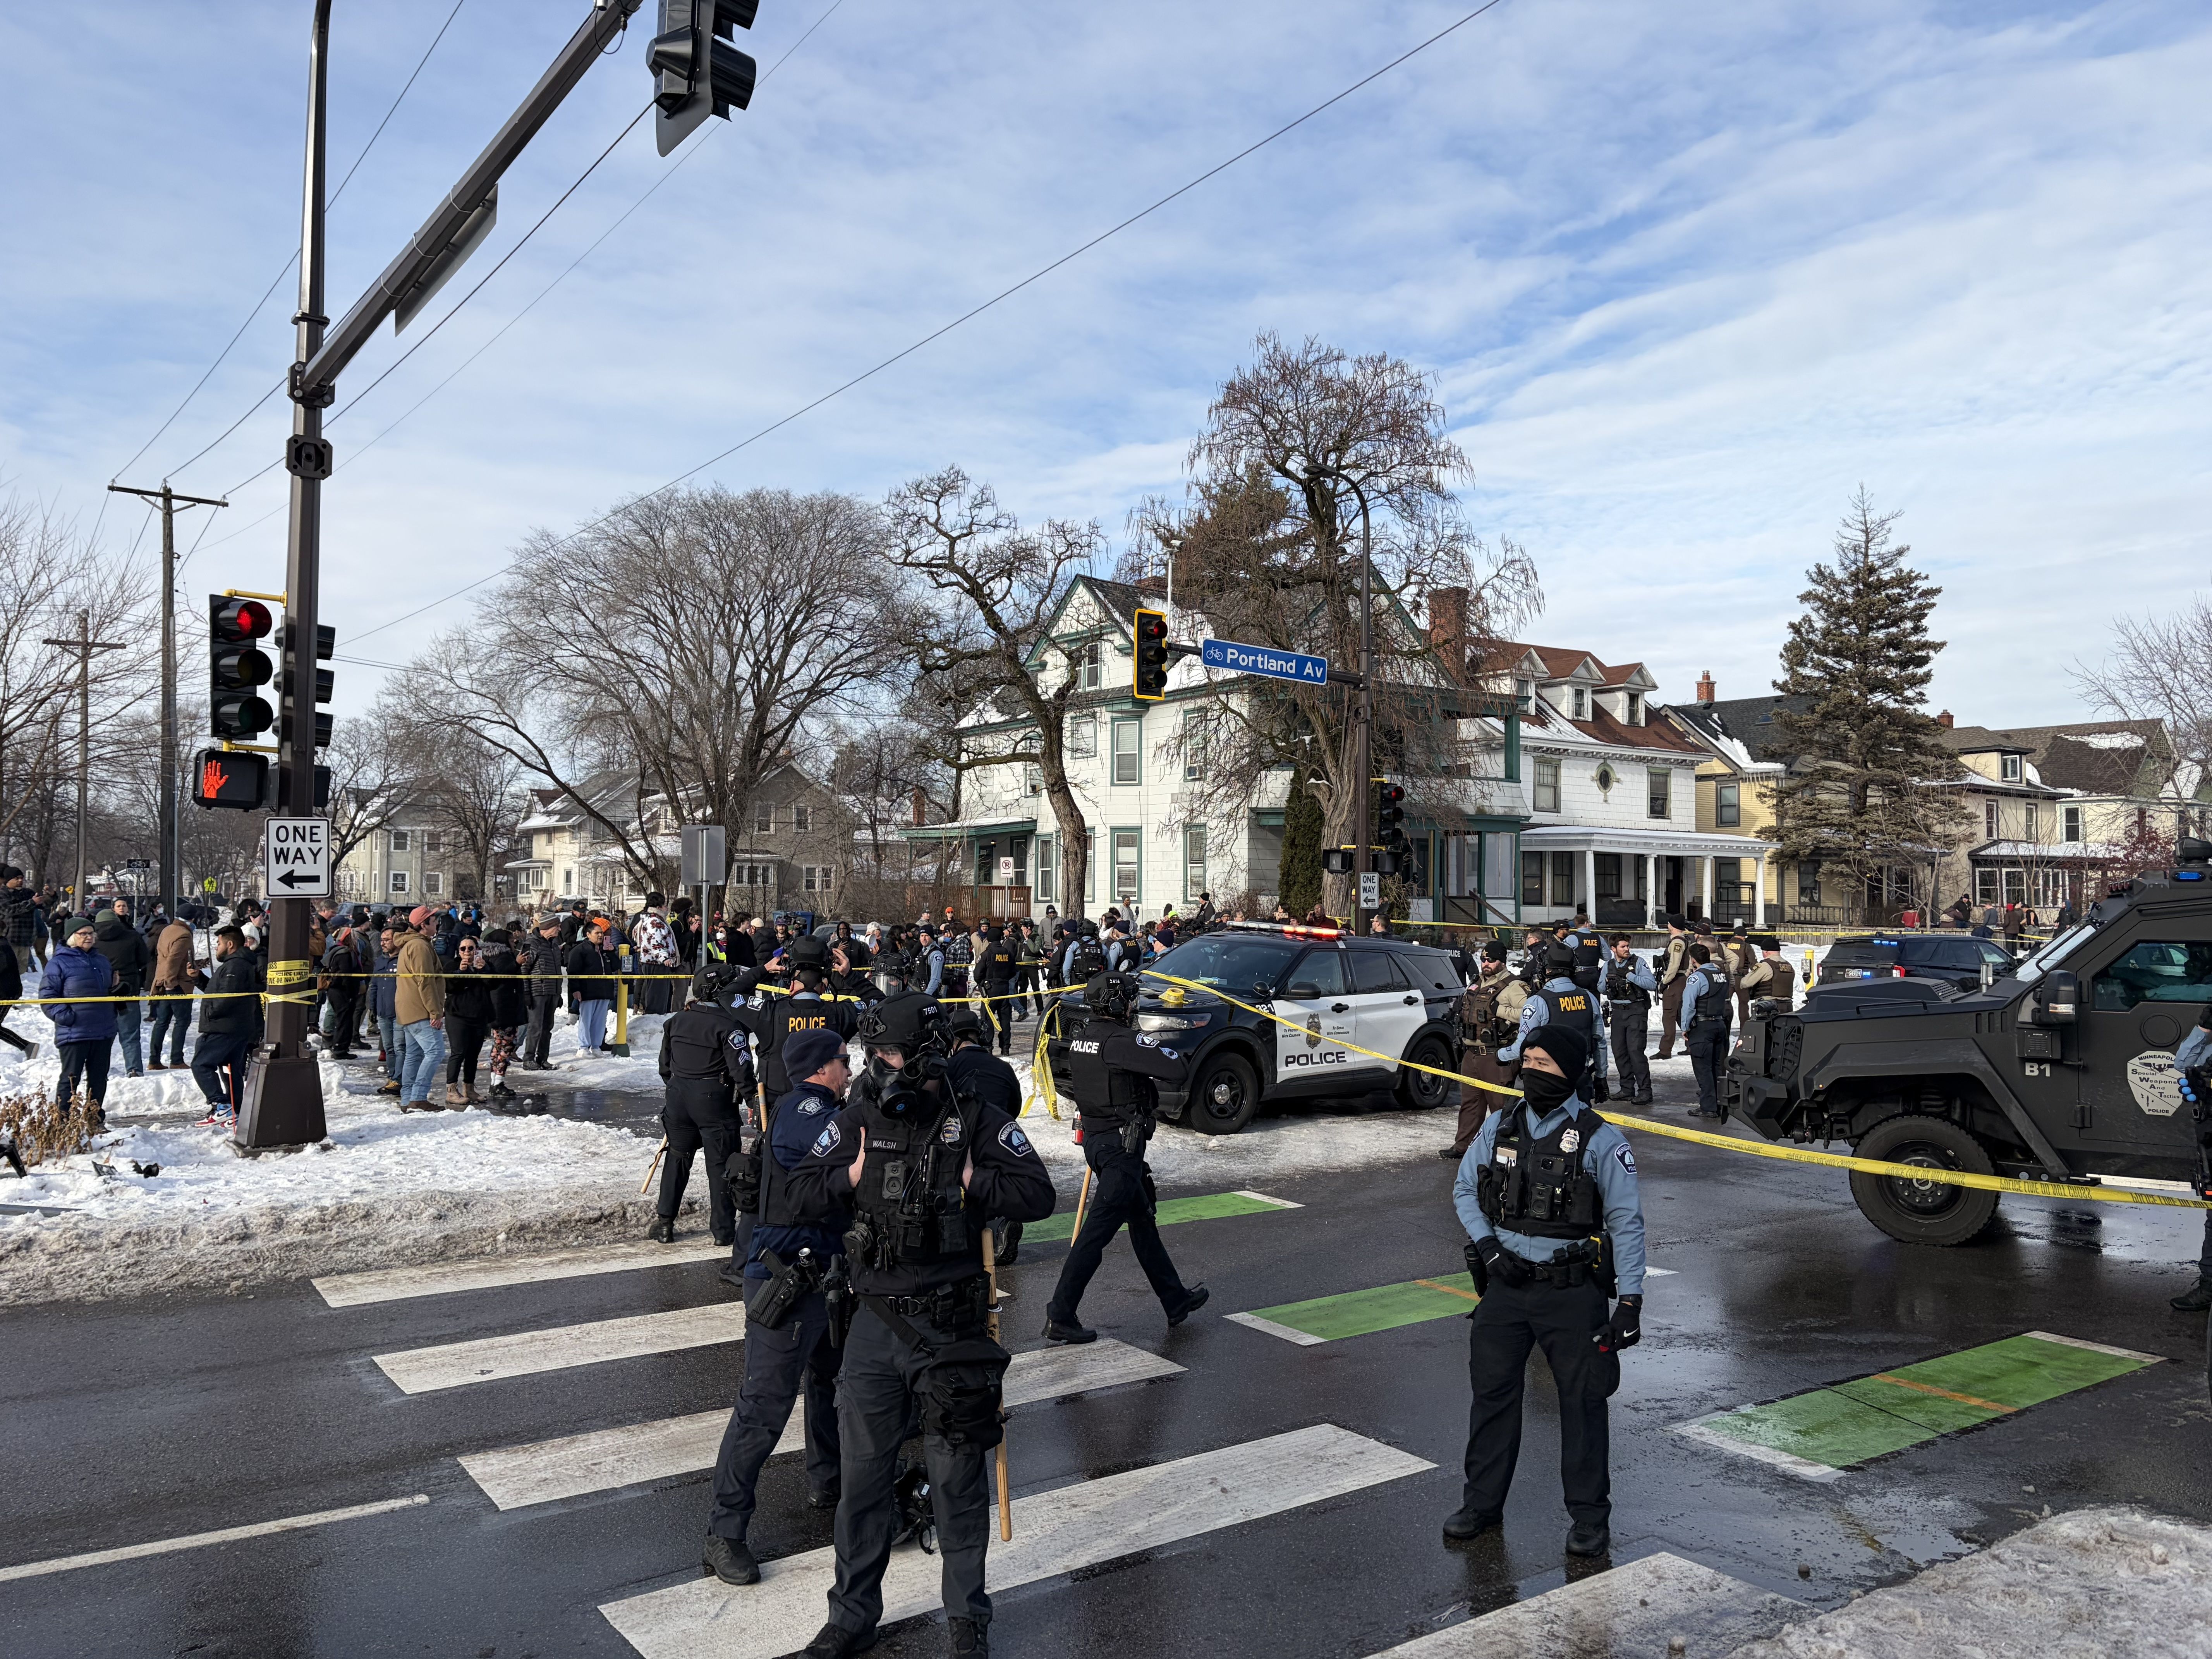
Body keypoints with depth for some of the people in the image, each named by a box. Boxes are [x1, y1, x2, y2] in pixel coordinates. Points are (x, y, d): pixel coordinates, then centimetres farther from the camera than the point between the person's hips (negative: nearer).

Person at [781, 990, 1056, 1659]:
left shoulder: (977, 1121, -9)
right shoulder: (858, 1120, 0)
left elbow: (1038, 1195, -10)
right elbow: (800, 1191, 1)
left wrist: (970, 1182, -16)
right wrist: (853, 1176, -13)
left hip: (951, 1325, -3)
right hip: (876, 1324, 3)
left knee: (957, 1476, 9)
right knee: (862, 1472, 13)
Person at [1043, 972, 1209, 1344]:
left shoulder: (1081, 1039, 5)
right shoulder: (1121, 1042, -22)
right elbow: (1177, 1069, -26)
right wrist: (1160, 1048, -6)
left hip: (1095, 1138, 10)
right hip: (1122, 1145, -10)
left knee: (1143, 1221, 19)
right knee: (1099, 1229, -5)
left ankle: (1176, 1300, 32)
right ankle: (1060, 1316, -2)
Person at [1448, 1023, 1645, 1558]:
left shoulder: (1600, 1140, -10)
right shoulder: (1499, 1128, 2)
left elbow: (1627, 1221, -8)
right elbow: (1464, 1189, 12)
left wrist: (1630, 1301, -12)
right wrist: (1487, 1246, -3)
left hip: (1573, 1290, -4)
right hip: (1506, 1283, 4)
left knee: (1583, 1400, 5)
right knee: (1491, 1392, 10)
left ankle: (1590, 1514, 22)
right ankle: (1482, 1502, 26)